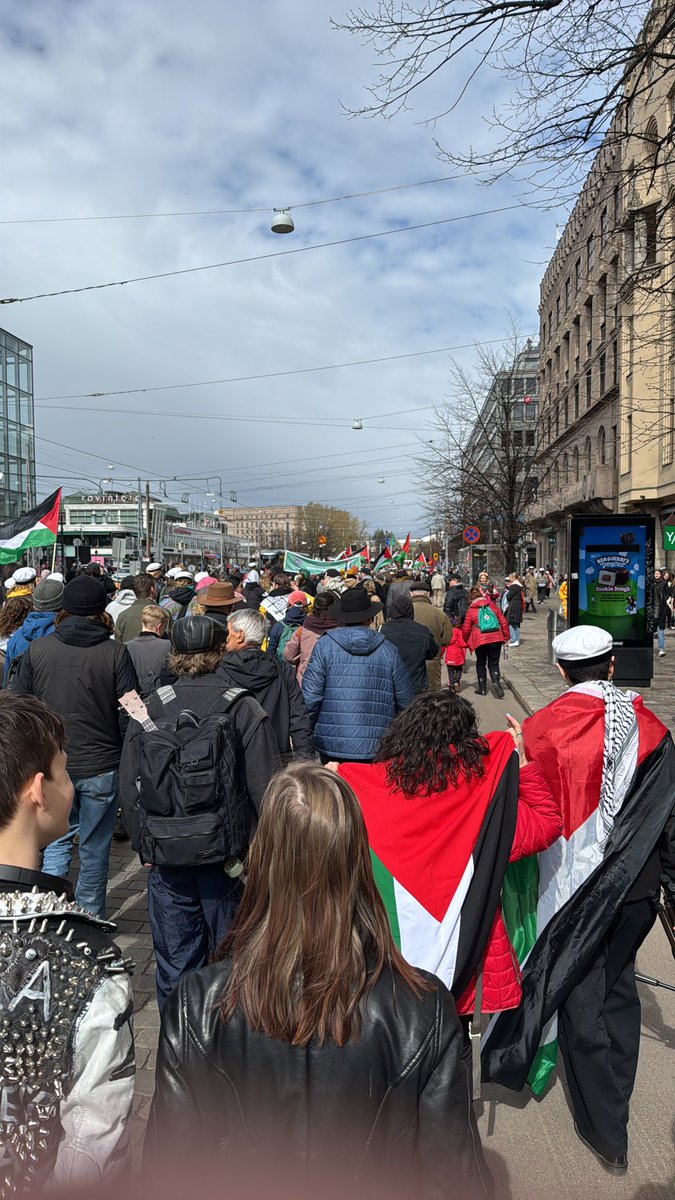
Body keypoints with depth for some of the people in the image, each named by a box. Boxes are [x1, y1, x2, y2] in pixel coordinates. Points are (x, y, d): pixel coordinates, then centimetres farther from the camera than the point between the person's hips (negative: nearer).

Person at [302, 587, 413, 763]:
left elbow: (310, 697, -6)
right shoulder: (388, 650, 2)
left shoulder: (324, 645, -3)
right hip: (377, 749, 1)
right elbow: (405, 701, 7)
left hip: (332, 746, -1)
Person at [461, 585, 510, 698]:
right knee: (493, 663, 11)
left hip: (480, 641, -2)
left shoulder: (470, 611, 1)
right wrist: (506, 637, 17)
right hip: (496, 639, 2)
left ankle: (482, 688, 16)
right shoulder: (493, 606, 8)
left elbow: (466, 629, 4)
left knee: (481, 664, 15)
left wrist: (465, 641, 21)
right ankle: (496, 682, -15)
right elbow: (504, 622, 8)